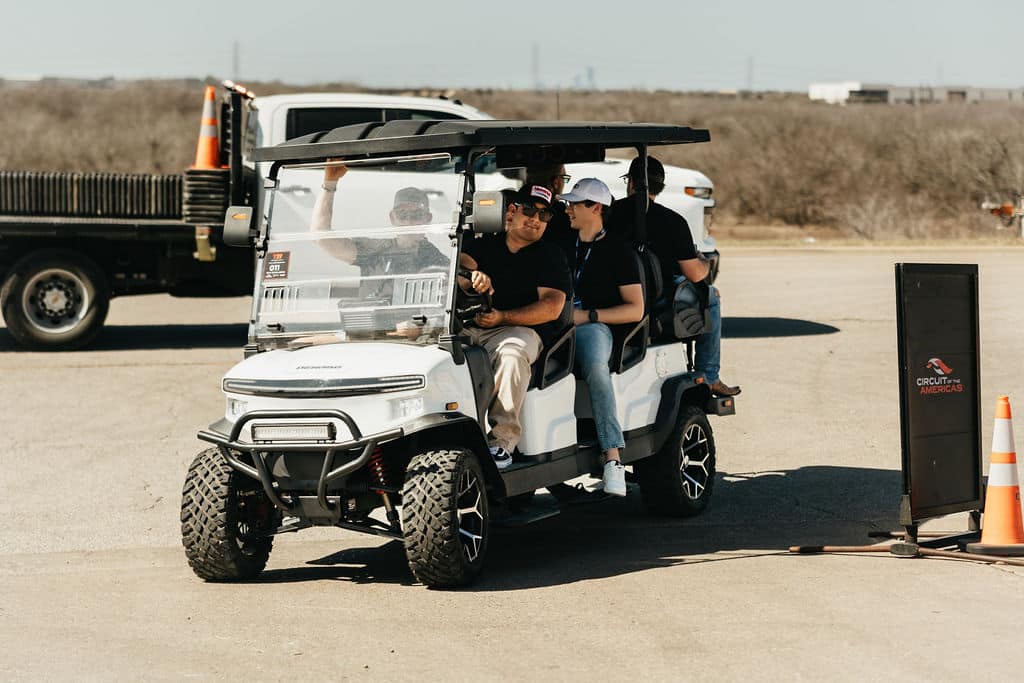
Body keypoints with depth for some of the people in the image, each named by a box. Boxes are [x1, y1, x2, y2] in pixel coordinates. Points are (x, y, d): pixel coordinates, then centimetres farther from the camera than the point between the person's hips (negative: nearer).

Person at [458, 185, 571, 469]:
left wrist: (502, 317, -14)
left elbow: (552, 307, -2)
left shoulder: (550, 256, 13)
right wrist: (472, 275, -27)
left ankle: (503, 439, -36)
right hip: (467, 328, 2)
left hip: (520, 330, -2)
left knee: (511, 352, -38)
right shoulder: (481, 245, 21)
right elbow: (458, 264, -2)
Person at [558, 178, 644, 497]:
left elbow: (635, 309, 1)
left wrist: (588, 315, -10)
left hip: (594, 327, -5)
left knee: (594, 364, -40)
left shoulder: (617, 250, 8)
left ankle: (613, 456, -40)